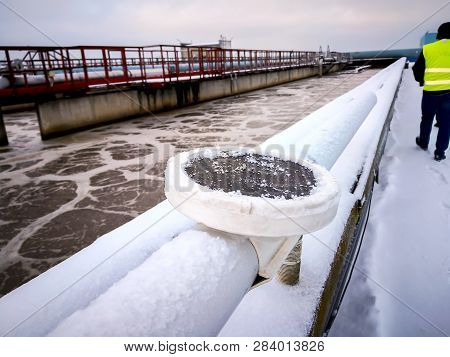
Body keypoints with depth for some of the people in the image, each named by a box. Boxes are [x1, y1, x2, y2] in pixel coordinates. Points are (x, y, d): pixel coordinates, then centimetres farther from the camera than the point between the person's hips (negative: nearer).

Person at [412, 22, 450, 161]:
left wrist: (421, 81, 26)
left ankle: (423, 143, 36)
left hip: (430, 91, 0)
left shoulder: (427, 49, -1)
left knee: (427, 119, 20)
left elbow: (417, 69, 6)